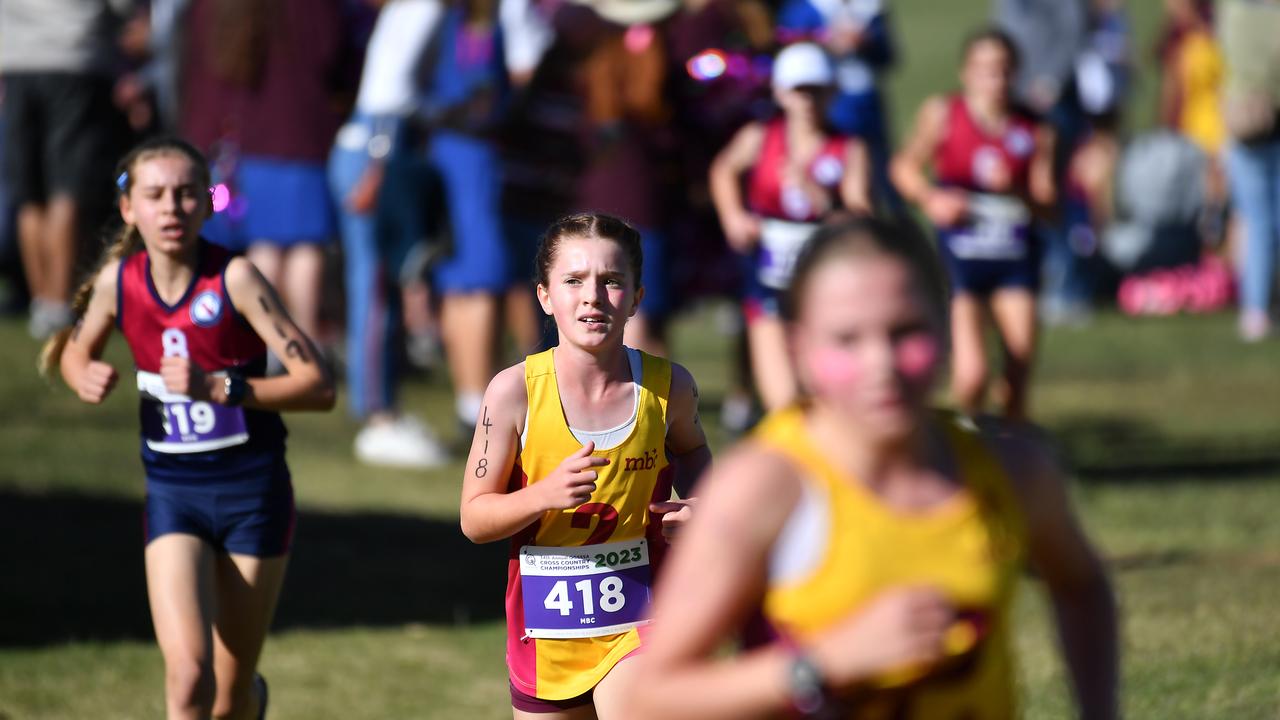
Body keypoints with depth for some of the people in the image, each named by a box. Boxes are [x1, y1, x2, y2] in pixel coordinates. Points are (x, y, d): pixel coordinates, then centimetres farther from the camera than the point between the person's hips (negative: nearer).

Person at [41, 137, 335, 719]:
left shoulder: (234, 279, -15)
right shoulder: (117, 281, -4)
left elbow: (318, 386, -18)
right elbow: (76, 352, 18)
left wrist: (219, 388, -28)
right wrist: (85, 379, -6)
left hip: (253, 493, -2)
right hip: (172, 492, 2)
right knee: (187, 672, -20)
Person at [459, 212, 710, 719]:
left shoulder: (668, 386, -7)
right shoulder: (515, 391, -12)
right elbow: (474, 519, -8)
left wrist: (696, 503, -3)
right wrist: (545, 493, -26)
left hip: (637, 620, -1)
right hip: (546, 630, 1)